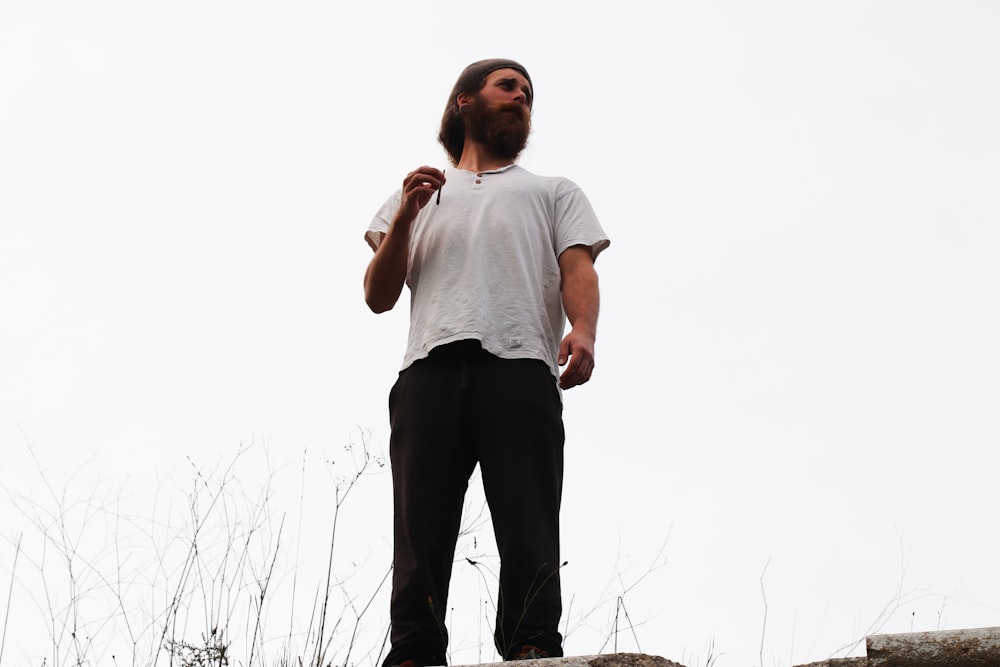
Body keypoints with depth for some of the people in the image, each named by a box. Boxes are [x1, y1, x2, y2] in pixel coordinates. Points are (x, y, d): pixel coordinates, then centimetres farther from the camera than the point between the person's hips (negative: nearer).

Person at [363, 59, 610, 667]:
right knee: (420, 531, -12)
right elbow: (379, 296, 23)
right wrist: (405, 217, 7)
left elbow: (578, 269, 12)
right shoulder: (419, 196, 34)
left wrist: (583, 330, -11)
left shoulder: (554, 193, 31)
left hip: (521, 370, -1)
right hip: (431, 367, 1)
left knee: (529, 531, -16)